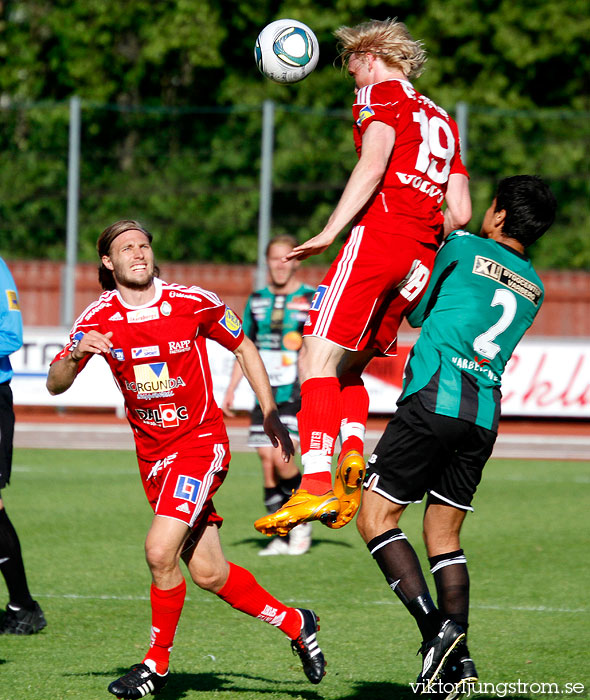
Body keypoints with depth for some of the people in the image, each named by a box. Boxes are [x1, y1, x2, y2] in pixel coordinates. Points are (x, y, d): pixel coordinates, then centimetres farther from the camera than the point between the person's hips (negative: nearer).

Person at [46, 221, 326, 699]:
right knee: (208, 573, 6)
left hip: (201, 442, -4)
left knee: (161, 550, -20)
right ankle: (295, 624, 28)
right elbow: (55, 385, -3)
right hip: (152, 453, 4)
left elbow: (243, 348, 5)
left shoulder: (193, 303, -10)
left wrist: (271, 416, 3)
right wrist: (76, 355, -25)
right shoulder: (98, 319, -4)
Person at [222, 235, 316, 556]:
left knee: (280, 456, -18)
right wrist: (230, 391, 15)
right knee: (267, 460, 1)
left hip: (298, 396, -5)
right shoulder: (257, 300, 11)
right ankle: (282, 536, 9)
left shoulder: (313, 300, -2)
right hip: (265, 395, 5)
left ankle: (304, 518, 3)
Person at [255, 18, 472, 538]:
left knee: (319, 356, -12)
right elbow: (461, 213, 17)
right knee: (348, 367, 15)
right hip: (422, 257, 8)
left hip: (379, 233, -8)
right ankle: (352, 460, -10)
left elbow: (374, 164, -11)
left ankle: (315, 485, -26)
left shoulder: (382, 93, 7)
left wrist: (330, 231, -14)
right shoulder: (442, 120, 27)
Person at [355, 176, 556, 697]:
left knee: (375, 519, -1)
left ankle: (436, 627, -16)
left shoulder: (461, 248, 2)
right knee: (444, 538, 13)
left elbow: (419, 313, 14)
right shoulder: (534, 287, 18)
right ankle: (458, 658, 2)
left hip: (435, 397, -6)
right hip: (485, 417, 6)